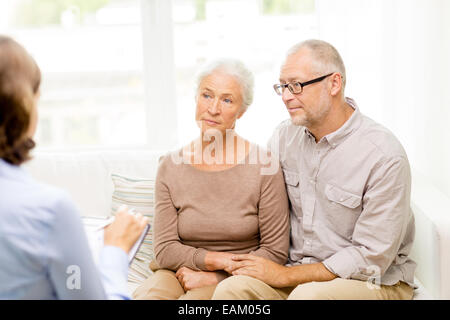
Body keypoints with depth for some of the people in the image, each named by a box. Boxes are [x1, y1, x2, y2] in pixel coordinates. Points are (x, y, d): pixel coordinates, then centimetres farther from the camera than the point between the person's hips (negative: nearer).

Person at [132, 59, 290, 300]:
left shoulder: (262, 166, -6)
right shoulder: (170, 167, 3)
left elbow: (275, 252, -4)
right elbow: (165, 249, 0)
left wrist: (213, 277, -9)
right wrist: (222, 260, -13)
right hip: (180, 273, 3)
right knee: (146, 295, -29)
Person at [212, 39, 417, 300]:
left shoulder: (384, 156, -17)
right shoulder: (284, 136, 2)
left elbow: (371, 258, -17)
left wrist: (284, 275, -15)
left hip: (375, 282, -4)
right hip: (299, 272, 4)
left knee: (308, 294, -35)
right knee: (230, 288, -24)